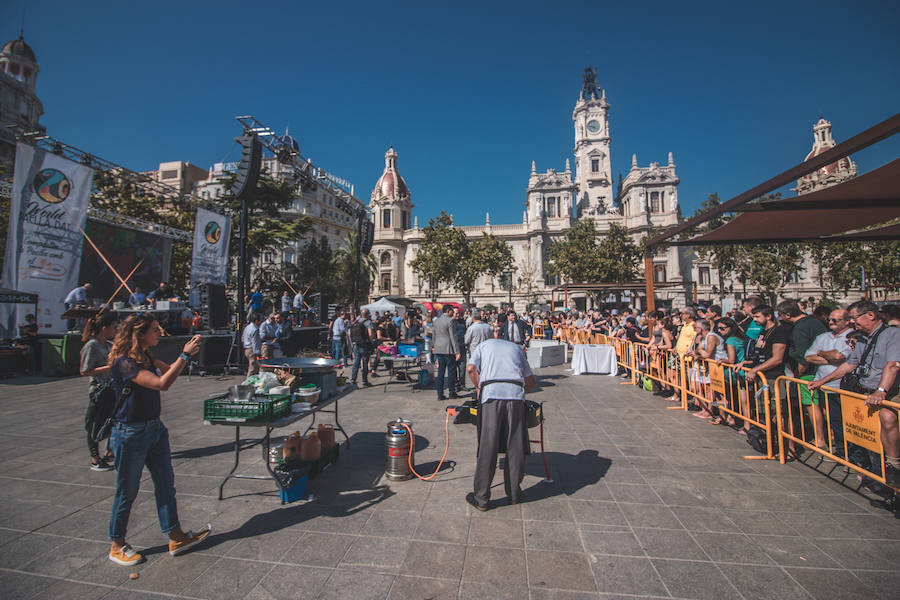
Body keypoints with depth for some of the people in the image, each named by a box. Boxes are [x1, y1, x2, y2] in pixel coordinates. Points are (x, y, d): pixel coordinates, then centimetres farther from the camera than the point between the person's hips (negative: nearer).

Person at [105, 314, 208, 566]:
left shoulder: (147, 358, 5)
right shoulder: (123, 362, -22)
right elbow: (162, 383, -31)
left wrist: (187, 351, -2)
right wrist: (185, 355, -28)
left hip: (155, 429, 8)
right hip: (131, 434, -8)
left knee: (166, 484, 12)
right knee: (127, 491, 10)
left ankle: (175, 537, 23)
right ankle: (117, 546, 31)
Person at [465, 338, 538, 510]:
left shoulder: (484, 344, 25)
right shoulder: (516, 348, 30)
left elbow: (471, 368, 5)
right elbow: (532, 382, 28)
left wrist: (479, 388, 19)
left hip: (491, 393, -2)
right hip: (516, 395, 2)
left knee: (487, 447, 2)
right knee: (515, 446, 12)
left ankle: (481, 499, 10)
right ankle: (514, 493, 26)